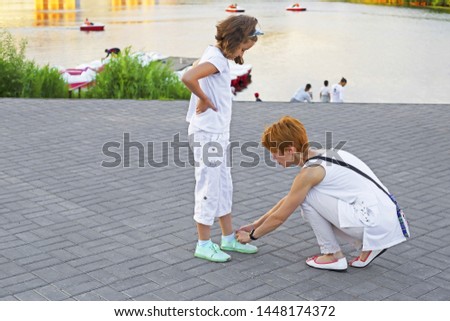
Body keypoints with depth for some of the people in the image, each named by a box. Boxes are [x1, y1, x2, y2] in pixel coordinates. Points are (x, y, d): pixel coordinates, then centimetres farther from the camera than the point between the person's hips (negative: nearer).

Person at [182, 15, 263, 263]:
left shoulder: (215, 54, 9)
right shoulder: (217, 59, -19)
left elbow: (195, 67, 26)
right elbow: (187, 77, -36)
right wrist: (205, 99, -20)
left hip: (217, 133, 10)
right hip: (207, 134, -10)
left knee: (224, 187, 16)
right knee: (209, 188, -1)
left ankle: (228, 238, 27)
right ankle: (204, 244, 11)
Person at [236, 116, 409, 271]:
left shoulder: (310, 172, -15)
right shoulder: (322, 154, 12)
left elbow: (280, 217, -4)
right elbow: (289, 200, 23)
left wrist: (252, 235, 13)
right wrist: (256, 224, 27)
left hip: (375, 223, -9)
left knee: (306, 196, -7)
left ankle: (333, 255, 3)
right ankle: (367, 245, 14)